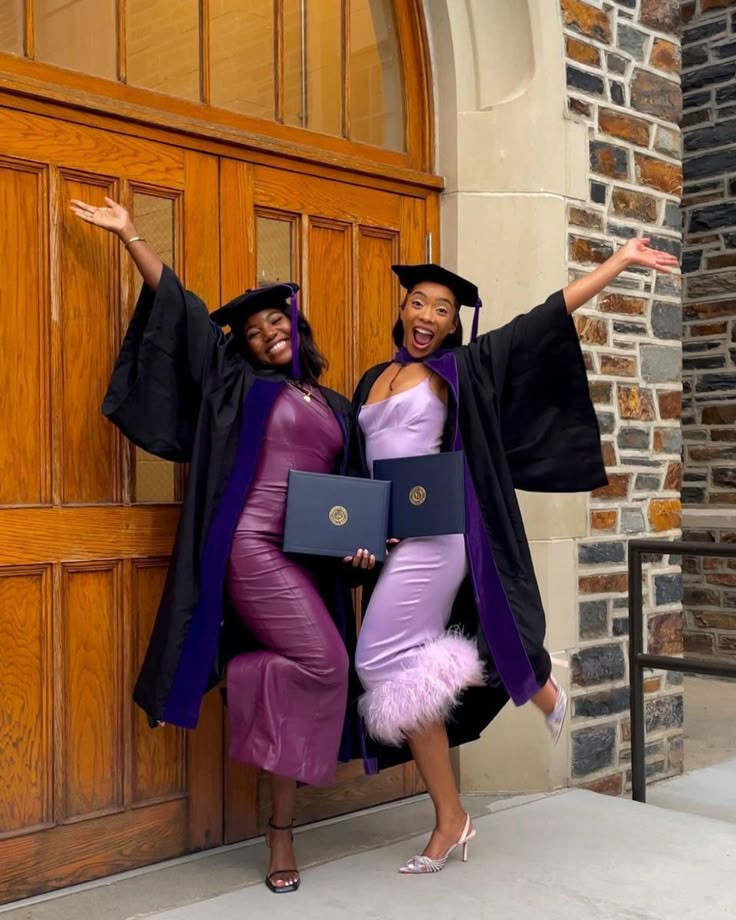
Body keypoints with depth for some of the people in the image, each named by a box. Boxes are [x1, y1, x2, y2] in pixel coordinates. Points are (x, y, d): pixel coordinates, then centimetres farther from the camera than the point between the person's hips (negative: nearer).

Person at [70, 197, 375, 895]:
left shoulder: (337, 408, 21)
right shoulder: (242, 385, 8)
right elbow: (180, 311, 6)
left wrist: (360, 538, 1)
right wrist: (131, 237, 5)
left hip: (312, 558, 5)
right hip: (254, 546, -5)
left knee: (304, 677, 2)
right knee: (322, 665, -22)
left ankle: (282, 829, 11)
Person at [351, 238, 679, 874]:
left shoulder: (461, 368, 3)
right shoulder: (373, 381, 19)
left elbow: (544, 320, 2)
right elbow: (361, 465, 20)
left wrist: (621, 261, 2)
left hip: (435, 529, -6)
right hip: (391, 535, 6)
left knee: (384, 660, -16)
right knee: (409, 673, 5)